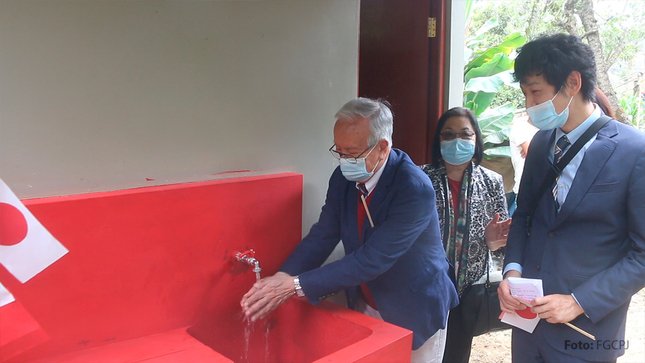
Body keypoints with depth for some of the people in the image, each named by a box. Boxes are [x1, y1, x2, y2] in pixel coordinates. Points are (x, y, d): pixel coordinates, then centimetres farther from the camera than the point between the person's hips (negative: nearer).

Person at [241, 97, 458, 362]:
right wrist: (280, 279, -23)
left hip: (414, 311, -5)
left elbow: (372, 259, -33)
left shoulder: (415, 189, -30)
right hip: (365, 305, 5)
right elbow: (322, 235, -7)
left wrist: (296, 285, -33)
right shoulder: (343, 177, -10)